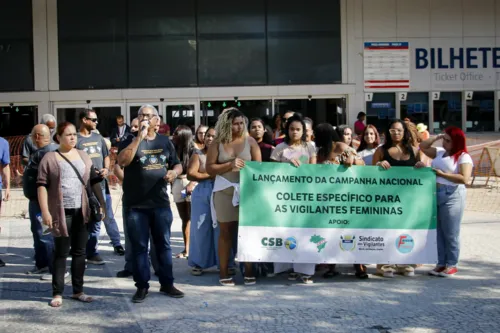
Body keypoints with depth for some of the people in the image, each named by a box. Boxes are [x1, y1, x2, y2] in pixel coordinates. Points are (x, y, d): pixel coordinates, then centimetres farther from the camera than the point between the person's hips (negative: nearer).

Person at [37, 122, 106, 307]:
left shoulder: (83, 156, 11)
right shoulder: (50, 158, -2)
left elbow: (94, 181, 14)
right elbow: (42, 185, -6)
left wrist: (102, 203, 7)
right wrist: (45, 211, -13)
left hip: (81, 211, 4)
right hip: (61, 212, -4)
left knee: (80, 252, 9)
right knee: (61, 253, 1)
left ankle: (78, 291, 18)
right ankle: (57, 293, 8)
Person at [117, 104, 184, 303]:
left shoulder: (165, 142, 9)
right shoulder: (131, 140, -1)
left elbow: (177, 165, 17)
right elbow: (122, 161, -20)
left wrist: (174, 171, -7)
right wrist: (139, 137, -22)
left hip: (160, 203, 3)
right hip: (135, 205, -3)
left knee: (163, 244, 10)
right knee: (139, 247, 3)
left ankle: (167, 284, 19)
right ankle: (142, 286, 12)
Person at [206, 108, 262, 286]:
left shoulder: (250, 141, 4)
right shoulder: (217, 143, 3)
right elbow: (209, 168, -1)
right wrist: (229, 165, -13)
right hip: (225, 191, 0)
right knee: (226, 232, 6)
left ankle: (249, 271, 9)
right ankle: (224, 273, 11)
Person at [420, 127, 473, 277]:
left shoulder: (464, 157, -7)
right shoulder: (440, 152, 12)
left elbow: (464, 179, -18)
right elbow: (423, 147, 22)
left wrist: (442, 174, -14)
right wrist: (437, 137, 10)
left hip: (452, 196, -7)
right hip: (435, 194, 7)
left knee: (450, 233, 0)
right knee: (438, 231, 8)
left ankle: (452, 265, 10)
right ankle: (441, 263, 15)